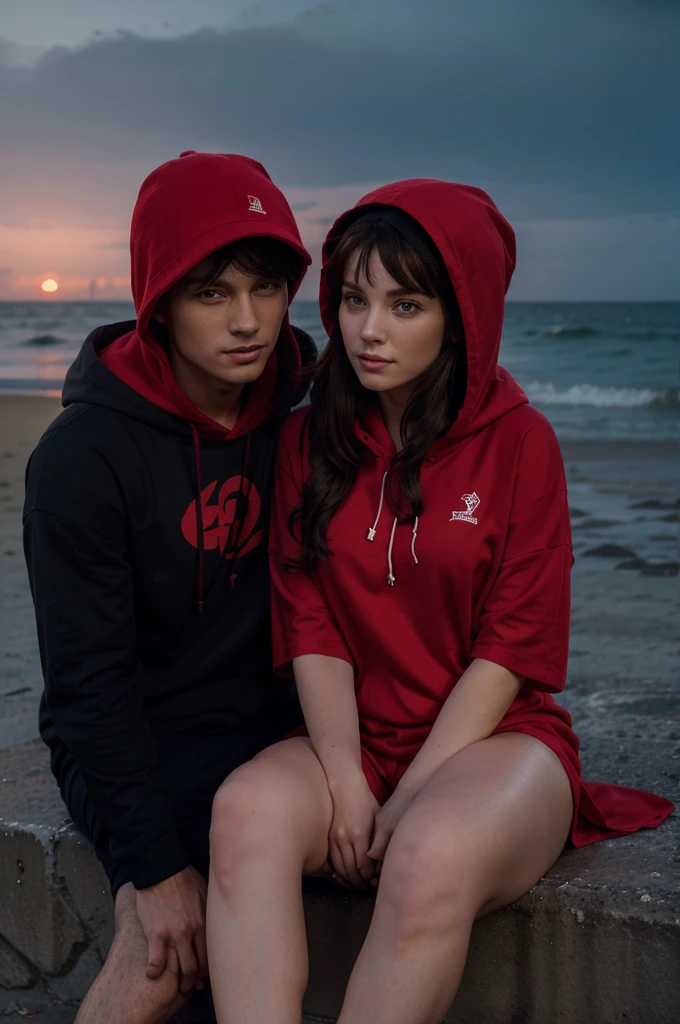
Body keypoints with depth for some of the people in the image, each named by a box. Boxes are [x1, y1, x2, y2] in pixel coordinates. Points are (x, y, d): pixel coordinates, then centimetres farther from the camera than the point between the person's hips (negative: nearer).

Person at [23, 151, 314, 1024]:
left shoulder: (303, 419, -1)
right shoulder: (82, 455, -14)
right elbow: (90, 682, -14)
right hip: (129, 744, -3)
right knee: (171, 934, -25)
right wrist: (158, 865, -19)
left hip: (265, 722, 3)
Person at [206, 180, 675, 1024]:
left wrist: (409, 797, -14)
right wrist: (347, 785, -13)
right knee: (247, 810, -29)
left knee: (431, 858, -35)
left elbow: (514, 646, -7)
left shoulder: (517, 441, -4)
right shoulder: (309, 438, 6)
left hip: (494, 739, -3)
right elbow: (309, 626, 0)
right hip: (353, 740, 3)